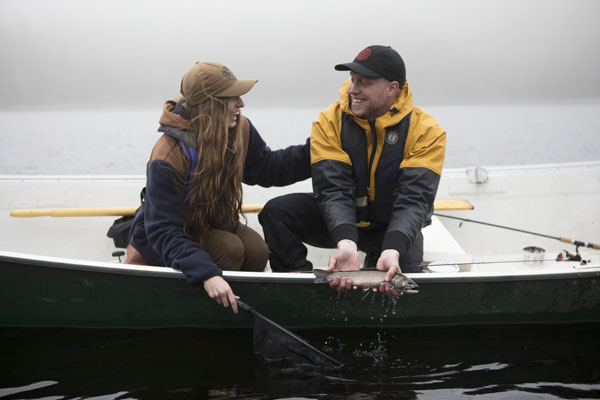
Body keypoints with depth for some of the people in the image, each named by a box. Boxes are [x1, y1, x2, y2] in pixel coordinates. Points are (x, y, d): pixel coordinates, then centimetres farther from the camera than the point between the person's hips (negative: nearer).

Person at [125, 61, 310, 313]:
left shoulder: (240, 129, -11)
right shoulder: (168, 158, -32)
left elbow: (267, 169, 8)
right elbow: (164, 231, -35)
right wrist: (207, 274, -48)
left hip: (216, 222, 6)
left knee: (257, 250, -22)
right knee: (231, 249, -31)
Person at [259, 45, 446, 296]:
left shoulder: (427, 131, -18)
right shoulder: (329, 122, -14)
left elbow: (414, 200, -26)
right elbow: (333, 190, -23)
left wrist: (392, 251, -45)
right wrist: (346, 243, -43)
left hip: (391, 226, -1)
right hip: (336, 219, 1)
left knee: (405, 266, -31)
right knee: (276, 211, -23)